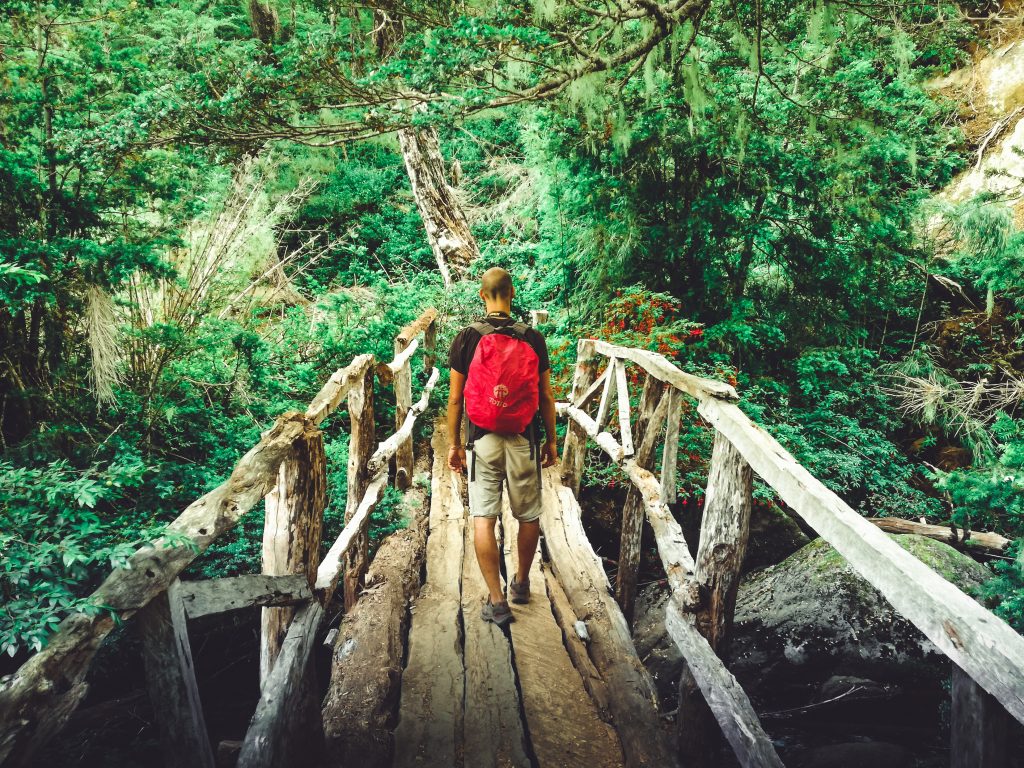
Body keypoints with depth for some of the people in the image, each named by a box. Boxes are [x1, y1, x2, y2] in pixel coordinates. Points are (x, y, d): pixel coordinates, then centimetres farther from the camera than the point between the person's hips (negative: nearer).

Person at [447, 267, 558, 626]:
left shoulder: (466, 338, -5)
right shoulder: (532, 339, -3)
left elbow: (455, 399, -2)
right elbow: (546, 397, 1)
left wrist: (454, 444, 7)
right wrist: (551, 441, 12)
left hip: (483, 441, -1)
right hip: (524, 441, 1)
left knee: (483, 519, 3)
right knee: (528, 517, 17)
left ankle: (496, 601, 2)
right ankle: (521, 583, 33)